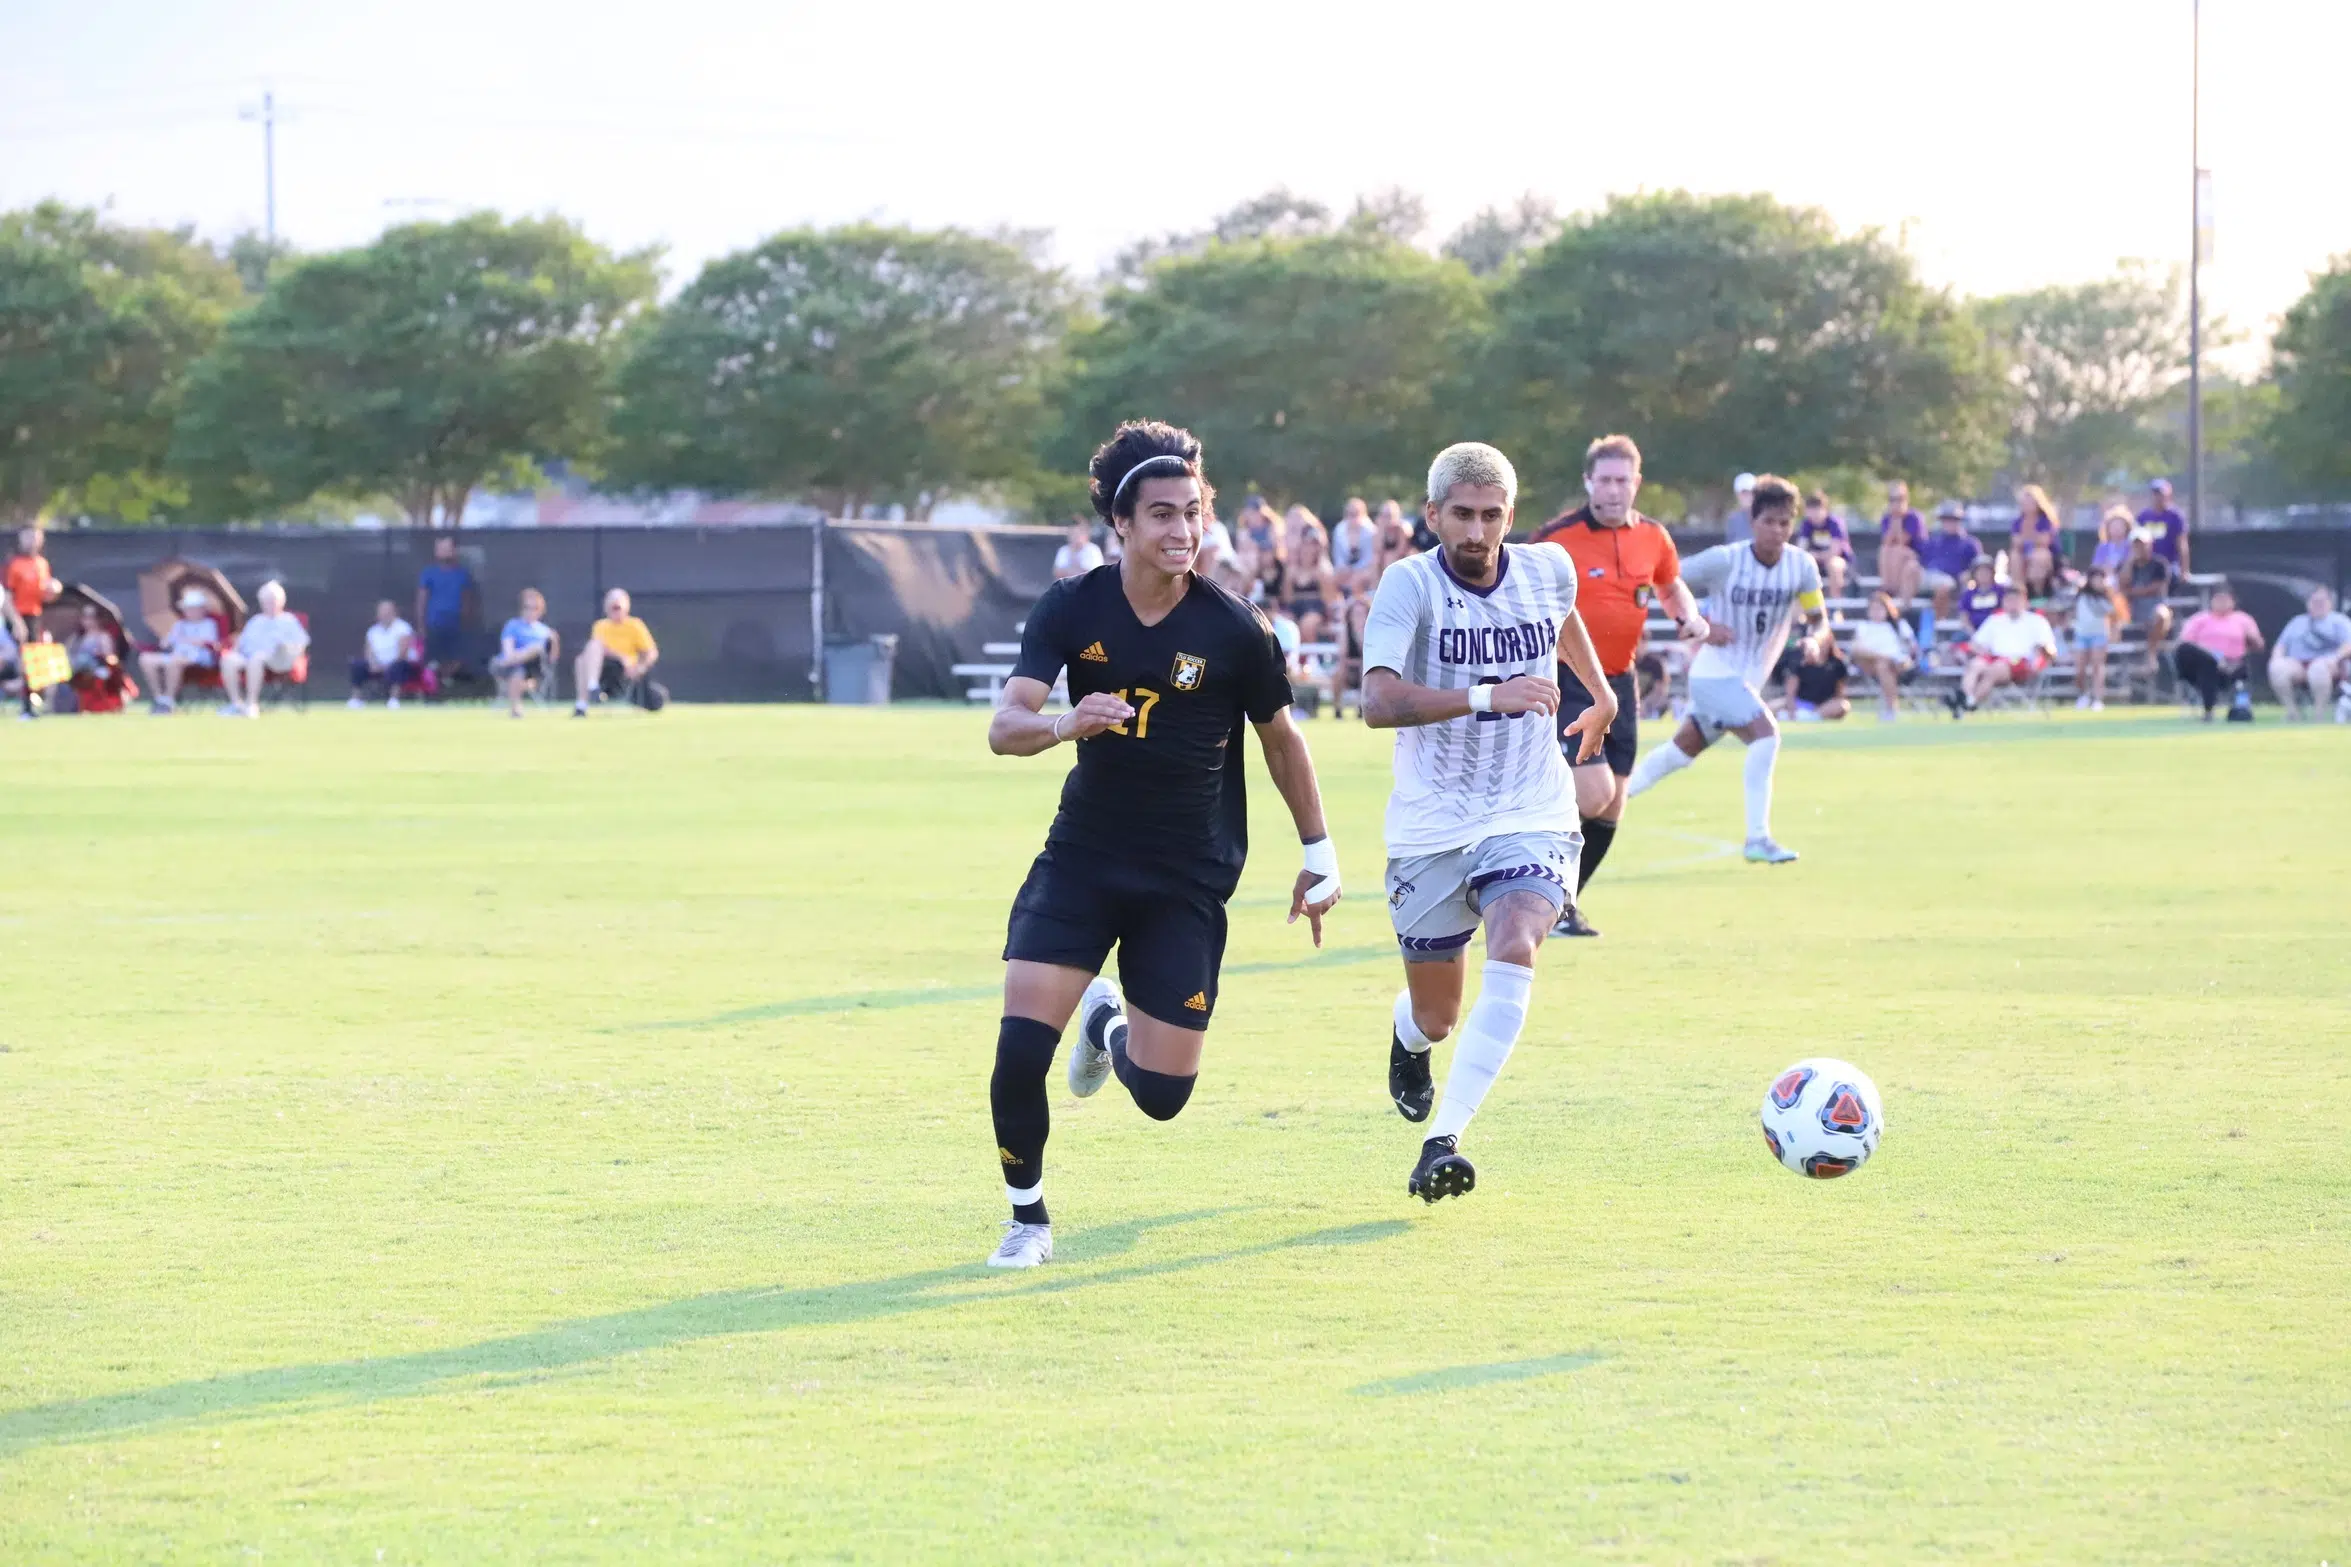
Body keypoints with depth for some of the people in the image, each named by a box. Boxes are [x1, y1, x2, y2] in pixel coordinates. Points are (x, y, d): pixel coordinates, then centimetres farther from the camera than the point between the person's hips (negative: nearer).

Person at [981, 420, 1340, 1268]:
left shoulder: (1232, 628, -10)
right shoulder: (1071, 608, -8)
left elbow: (1280, 738, 6)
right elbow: (1003, 727, -17)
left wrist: (1320, 855, 9)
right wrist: (1067, 723, -39)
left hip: (1188, 879, 0)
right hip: (1082, 856, 0)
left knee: (1161, 1095, -4)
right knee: (1020, 1047, -17)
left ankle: (1108, 1022, 33)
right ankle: (1027, 1217, 7)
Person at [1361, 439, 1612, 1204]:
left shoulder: (1548, 569, -2)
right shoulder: (1410, 586, -16)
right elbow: (1378, 702, -31)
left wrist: (1601, 692, 33)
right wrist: (1485, 696, -40)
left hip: (1530, 816, 1)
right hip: (1431, 824, -1)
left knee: (1512, 958, -27)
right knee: (1435, 1016, 10)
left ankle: (1441, 1142, -27)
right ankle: (1407, 1033, 50)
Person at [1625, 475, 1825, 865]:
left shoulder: (1801, 566, -6)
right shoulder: (1724, 561, -17)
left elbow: (1817, 617, 4)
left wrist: (1815, 638, -20)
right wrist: (1701, 625, -20)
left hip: (1748, 679, 6)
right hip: (1715, 673, -6)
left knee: (1683, 749, 20)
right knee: (1766, 734, -25)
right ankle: (1757, 838, -22)